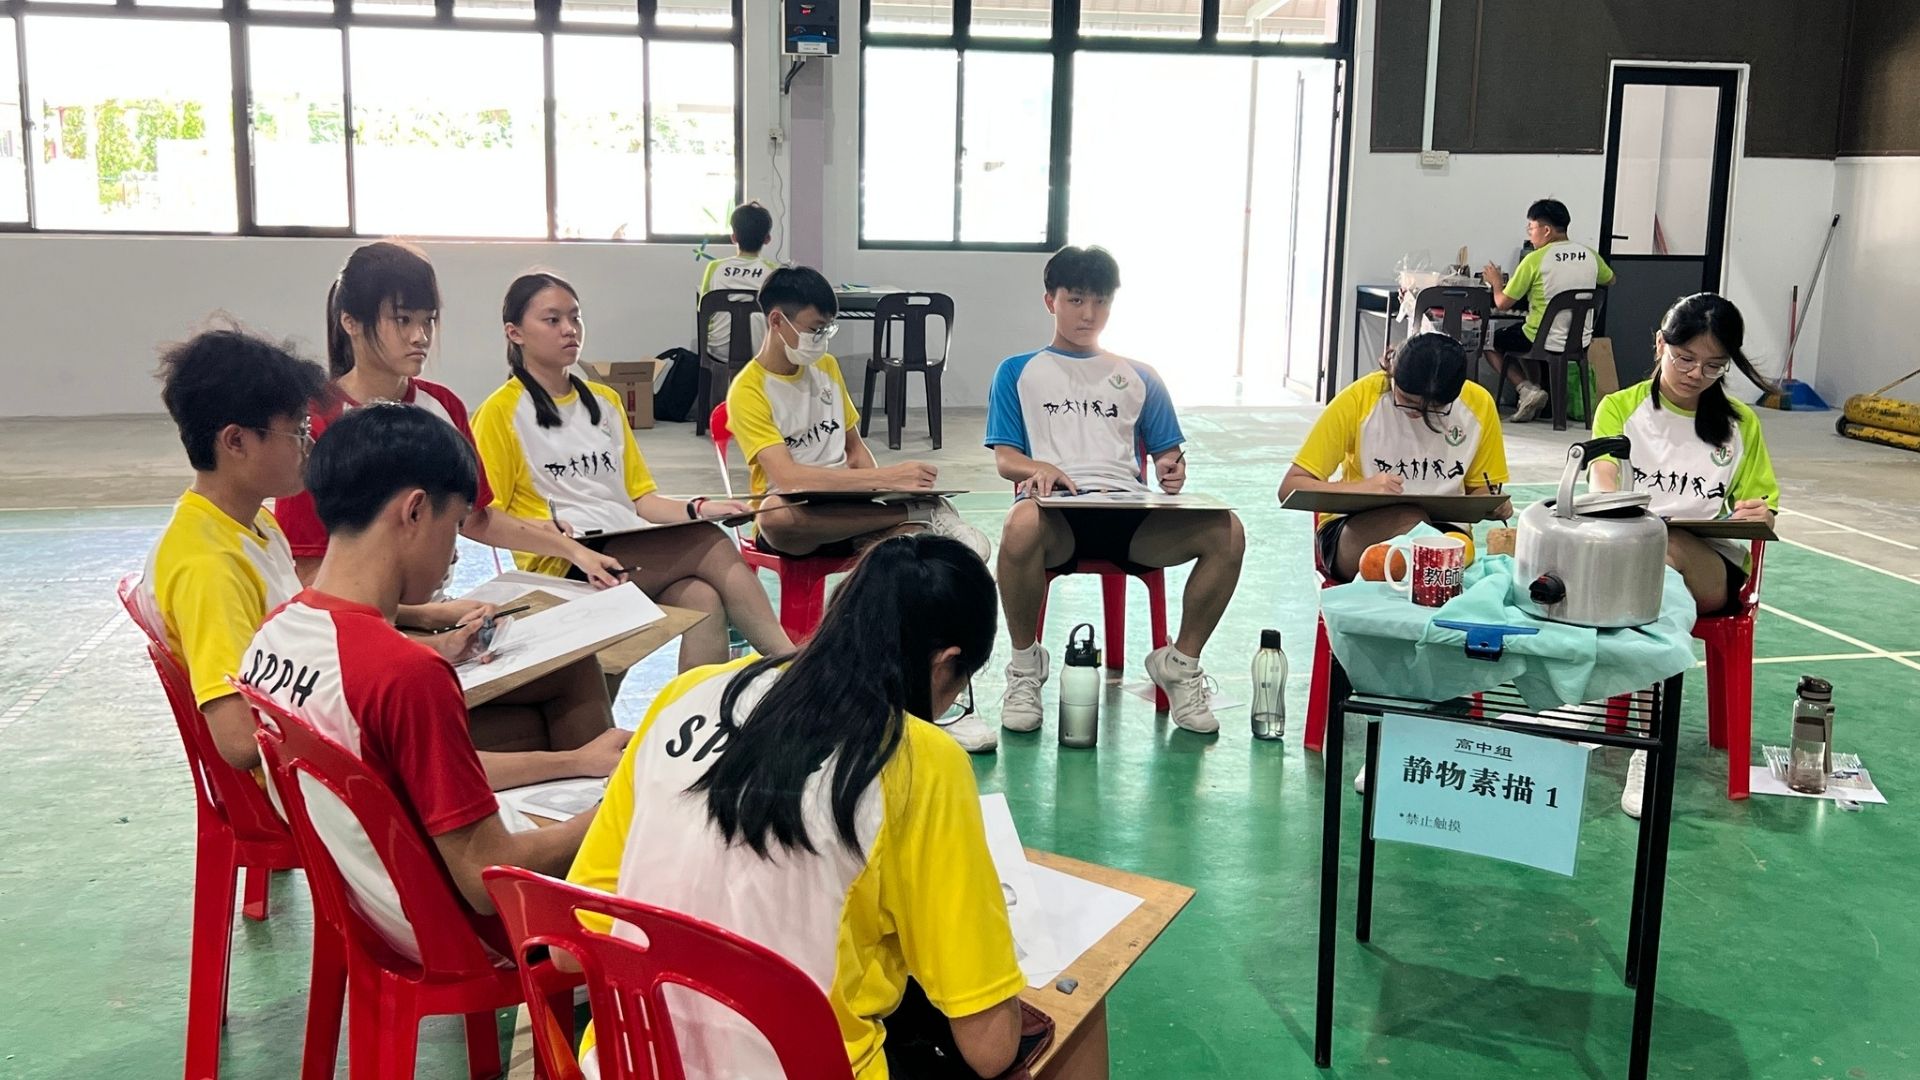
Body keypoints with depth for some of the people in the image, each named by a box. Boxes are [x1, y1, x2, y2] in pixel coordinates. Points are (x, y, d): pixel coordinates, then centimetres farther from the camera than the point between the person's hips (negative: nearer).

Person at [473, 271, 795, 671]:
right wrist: (545, 529, -21)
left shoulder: (605, 400, 22)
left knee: (704, 601, -30)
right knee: (712, 547, -26)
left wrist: (696, 509, 1)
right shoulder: (501, 413, 2)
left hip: (636, 552, 6)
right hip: (564, 564, -6)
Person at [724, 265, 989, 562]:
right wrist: (886, 478, -28)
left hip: (846, 507, 3)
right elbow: (788, 478, -24)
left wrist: (881, 490, -4)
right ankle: (920, 511, -29)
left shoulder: (827, 366, 11)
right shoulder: (748, 391, -10)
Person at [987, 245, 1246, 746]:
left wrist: (1173, 471, -5)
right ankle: (1024, 663, -15)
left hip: (1129, 514, 2)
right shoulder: (1019, 372, 22)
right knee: (1022, 524, -42)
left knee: (1226, 532, -28)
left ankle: (1180, 663, -7)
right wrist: (1038, 468, -14)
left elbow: (1167, 452, 22)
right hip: (1056, 507, -2)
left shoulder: (1139, 378, 28)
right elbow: (1005, 457, 11)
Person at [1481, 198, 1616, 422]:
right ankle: (1543, 390, 22)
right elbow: (1609, 280, 22)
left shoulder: (1535, 260, -15)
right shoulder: (1590, 255, 0)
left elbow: (1503, 303, -11)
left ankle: (1527, 389, 0)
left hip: (1544, 342, -6)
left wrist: (1496, 283, 8)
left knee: (1490, 342, 18)